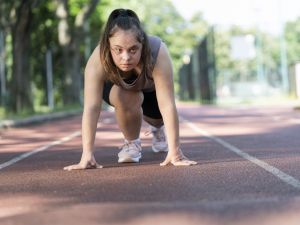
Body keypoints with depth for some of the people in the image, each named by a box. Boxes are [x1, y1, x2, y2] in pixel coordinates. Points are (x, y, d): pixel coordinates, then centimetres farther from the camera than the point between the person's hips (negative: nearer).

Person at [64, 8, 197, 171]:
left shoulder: (157, 53, -43)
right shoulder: (98, 60, -41)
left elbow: (167, 105, -44)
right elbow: (91, 107, -43)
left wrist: (175, 153, -46)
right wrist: (87, 155, -49)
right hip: (116, 87, -1)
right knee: (127, 98, -30)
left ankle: (158, 128, 35)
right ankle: (131, 143, -2)